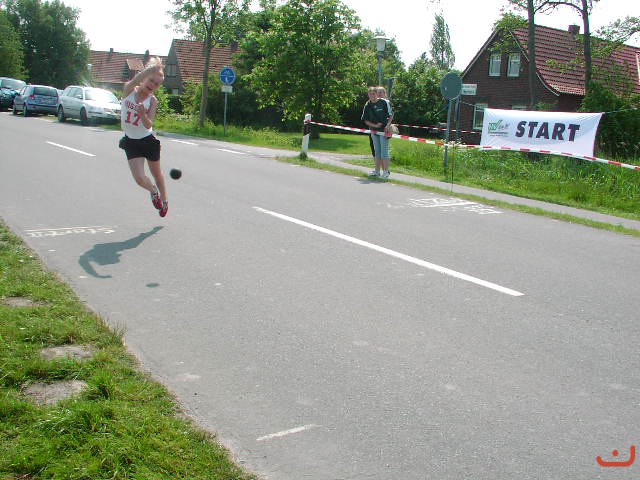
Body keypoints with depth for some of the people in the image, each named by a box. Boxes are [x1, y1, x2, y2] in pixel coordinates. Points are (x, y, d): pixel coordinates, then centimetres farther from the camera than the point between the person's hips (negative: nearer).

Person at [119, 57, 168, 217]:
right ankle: (153, 191, 25)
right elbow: (135, 80, -31)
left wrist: (143, 115, -36)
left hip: (148, 141, 0)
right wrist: (152, 68, -36)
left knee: (157, 174, 16)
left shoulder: (152, 100, -9)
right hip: (131, 142, 0)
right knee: (140, 179, -10)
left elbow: (149, 125, -17)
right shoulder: (129, 90, -7)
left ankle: (164, 200, 41)